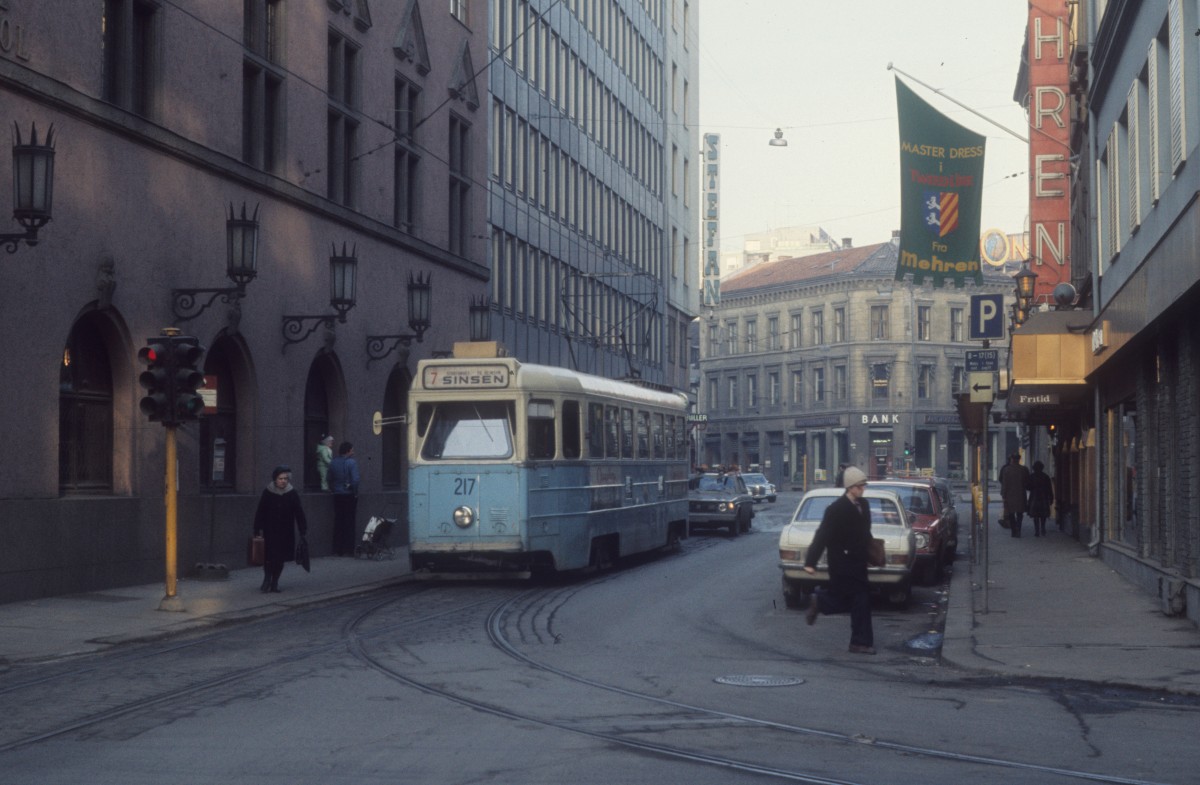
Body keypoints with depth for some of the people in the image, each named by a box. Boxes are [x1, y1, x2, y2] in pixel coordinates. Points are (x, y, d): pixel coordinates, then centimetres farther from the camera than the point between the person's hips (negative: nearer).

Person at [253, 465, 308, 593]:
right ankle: (267, 579, 11)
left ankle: (274, 583, 16)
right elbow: (260, 512, -1)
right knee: (269, 556, -7)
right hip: (270, 531, -1)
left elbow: (299, 513, 0)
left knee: (280, 558, 6)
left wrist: (303, 530, -4)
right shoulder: (267, 493, -5)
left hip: (286, 533, 1)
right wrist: (258, 530, -3)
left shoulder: (293, 494, -3)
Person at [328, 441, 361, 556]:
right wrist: (355, 493, -7)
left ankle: (337, 550, 9)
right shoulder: (352, 462, -12)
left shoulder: (332, 463, 4)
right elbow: (355, 480, -19)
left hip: (337, 496, 4)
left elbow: (330, 479, 7)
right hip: (349, 495, -4)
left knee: (338, 522, 9)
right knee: (349, 523, 2)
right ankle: (348, 550, 1)